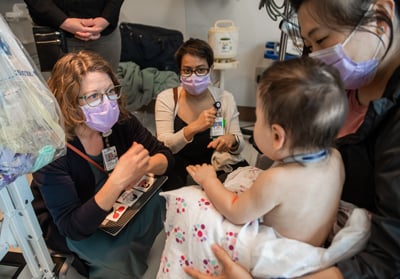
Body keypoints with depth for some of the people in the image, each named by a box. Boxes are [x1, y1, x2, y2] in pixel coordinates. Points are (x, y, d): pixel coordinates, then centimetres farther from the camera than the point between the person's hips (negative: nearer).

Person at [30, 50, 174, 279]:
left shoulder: (120, 120, -18)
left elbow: (165, 155, -10)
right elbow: (73, 227, -33)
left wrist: (142, 167, -33)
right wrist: (117, 180, -46)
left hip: (113, 207, 5)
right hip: (63, 227, -5)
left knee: (160, 205, -17)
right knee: (118, 257, -27)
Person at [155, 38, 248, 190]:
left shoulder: (225, 98, 0)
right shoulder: (166, 98, -5)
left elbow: (240, 144, 0)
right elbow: (163, 147, -14)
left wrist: (232, 140, -25)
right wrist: (193, 128, -32)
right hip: (177, 167, -3)